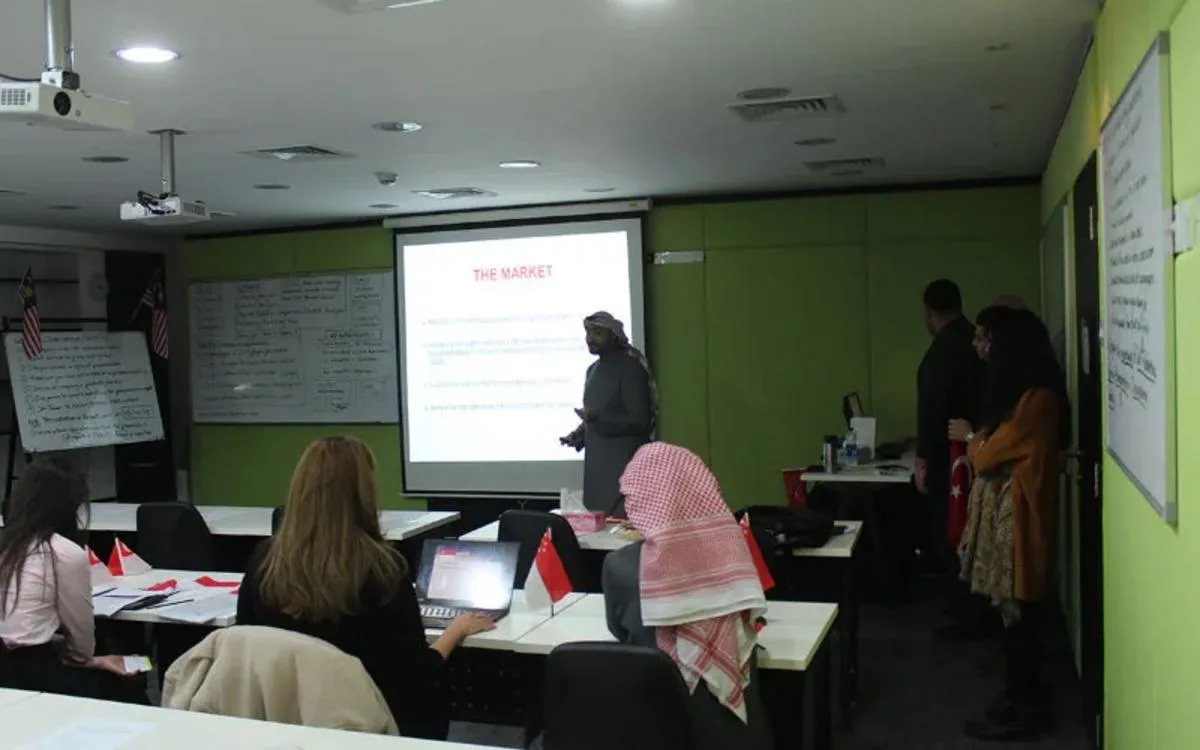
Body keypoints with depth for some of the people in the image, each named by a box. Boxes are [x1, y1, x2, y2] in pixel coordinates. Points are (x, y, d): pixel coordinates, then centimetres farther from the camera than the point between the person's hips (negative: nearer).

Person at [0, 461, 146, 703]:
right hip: (29, 675, -7)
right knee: (130, 689, 14)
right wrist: (85, 660, 23)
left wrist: (91, 661, 18)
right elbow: (81, 631, 1)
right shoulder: (67, 553, -9)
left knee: (104, 678, 23)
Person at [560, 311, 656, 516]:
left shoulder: (630, 367, -10)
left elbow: (640, 420, -17)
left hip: (624, 465, -8)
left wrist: (597, 417, -24)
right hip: (596, 463, 8)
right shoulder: (593, 369, 15)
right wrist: (579, 435, 6)